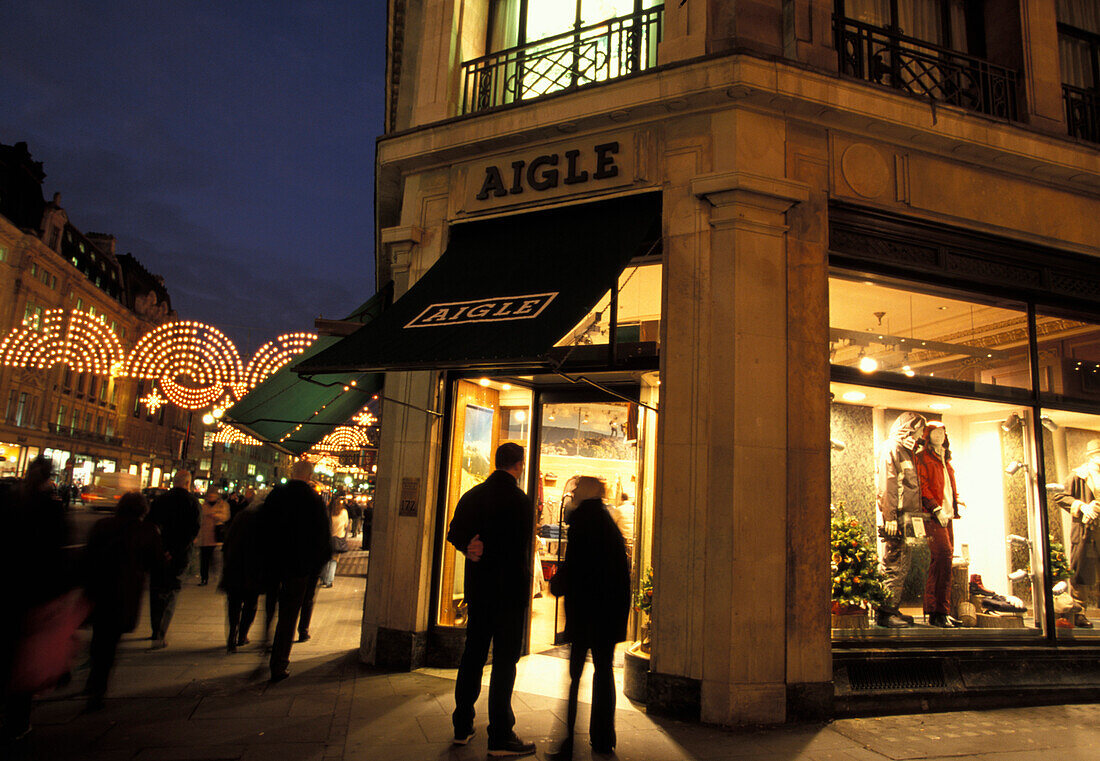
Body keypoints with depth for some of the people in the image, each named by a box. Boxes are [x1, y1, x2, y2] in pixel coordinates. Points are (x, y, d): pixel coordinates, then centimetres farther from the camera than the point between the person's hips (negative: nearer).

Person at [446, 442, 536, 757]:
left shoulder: (472, 495, 6)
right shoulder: (520, 500, -14)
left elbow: (455, 532, 4)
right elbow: (521, 551, -14)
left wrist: (470, 549, -10)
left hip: (478, 589, 6)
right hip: (510, 589, -6)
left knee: (473, 654, 16)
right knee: (505, 660, 1)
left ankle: (463, 726, 25)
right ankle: (500, 737, 6)